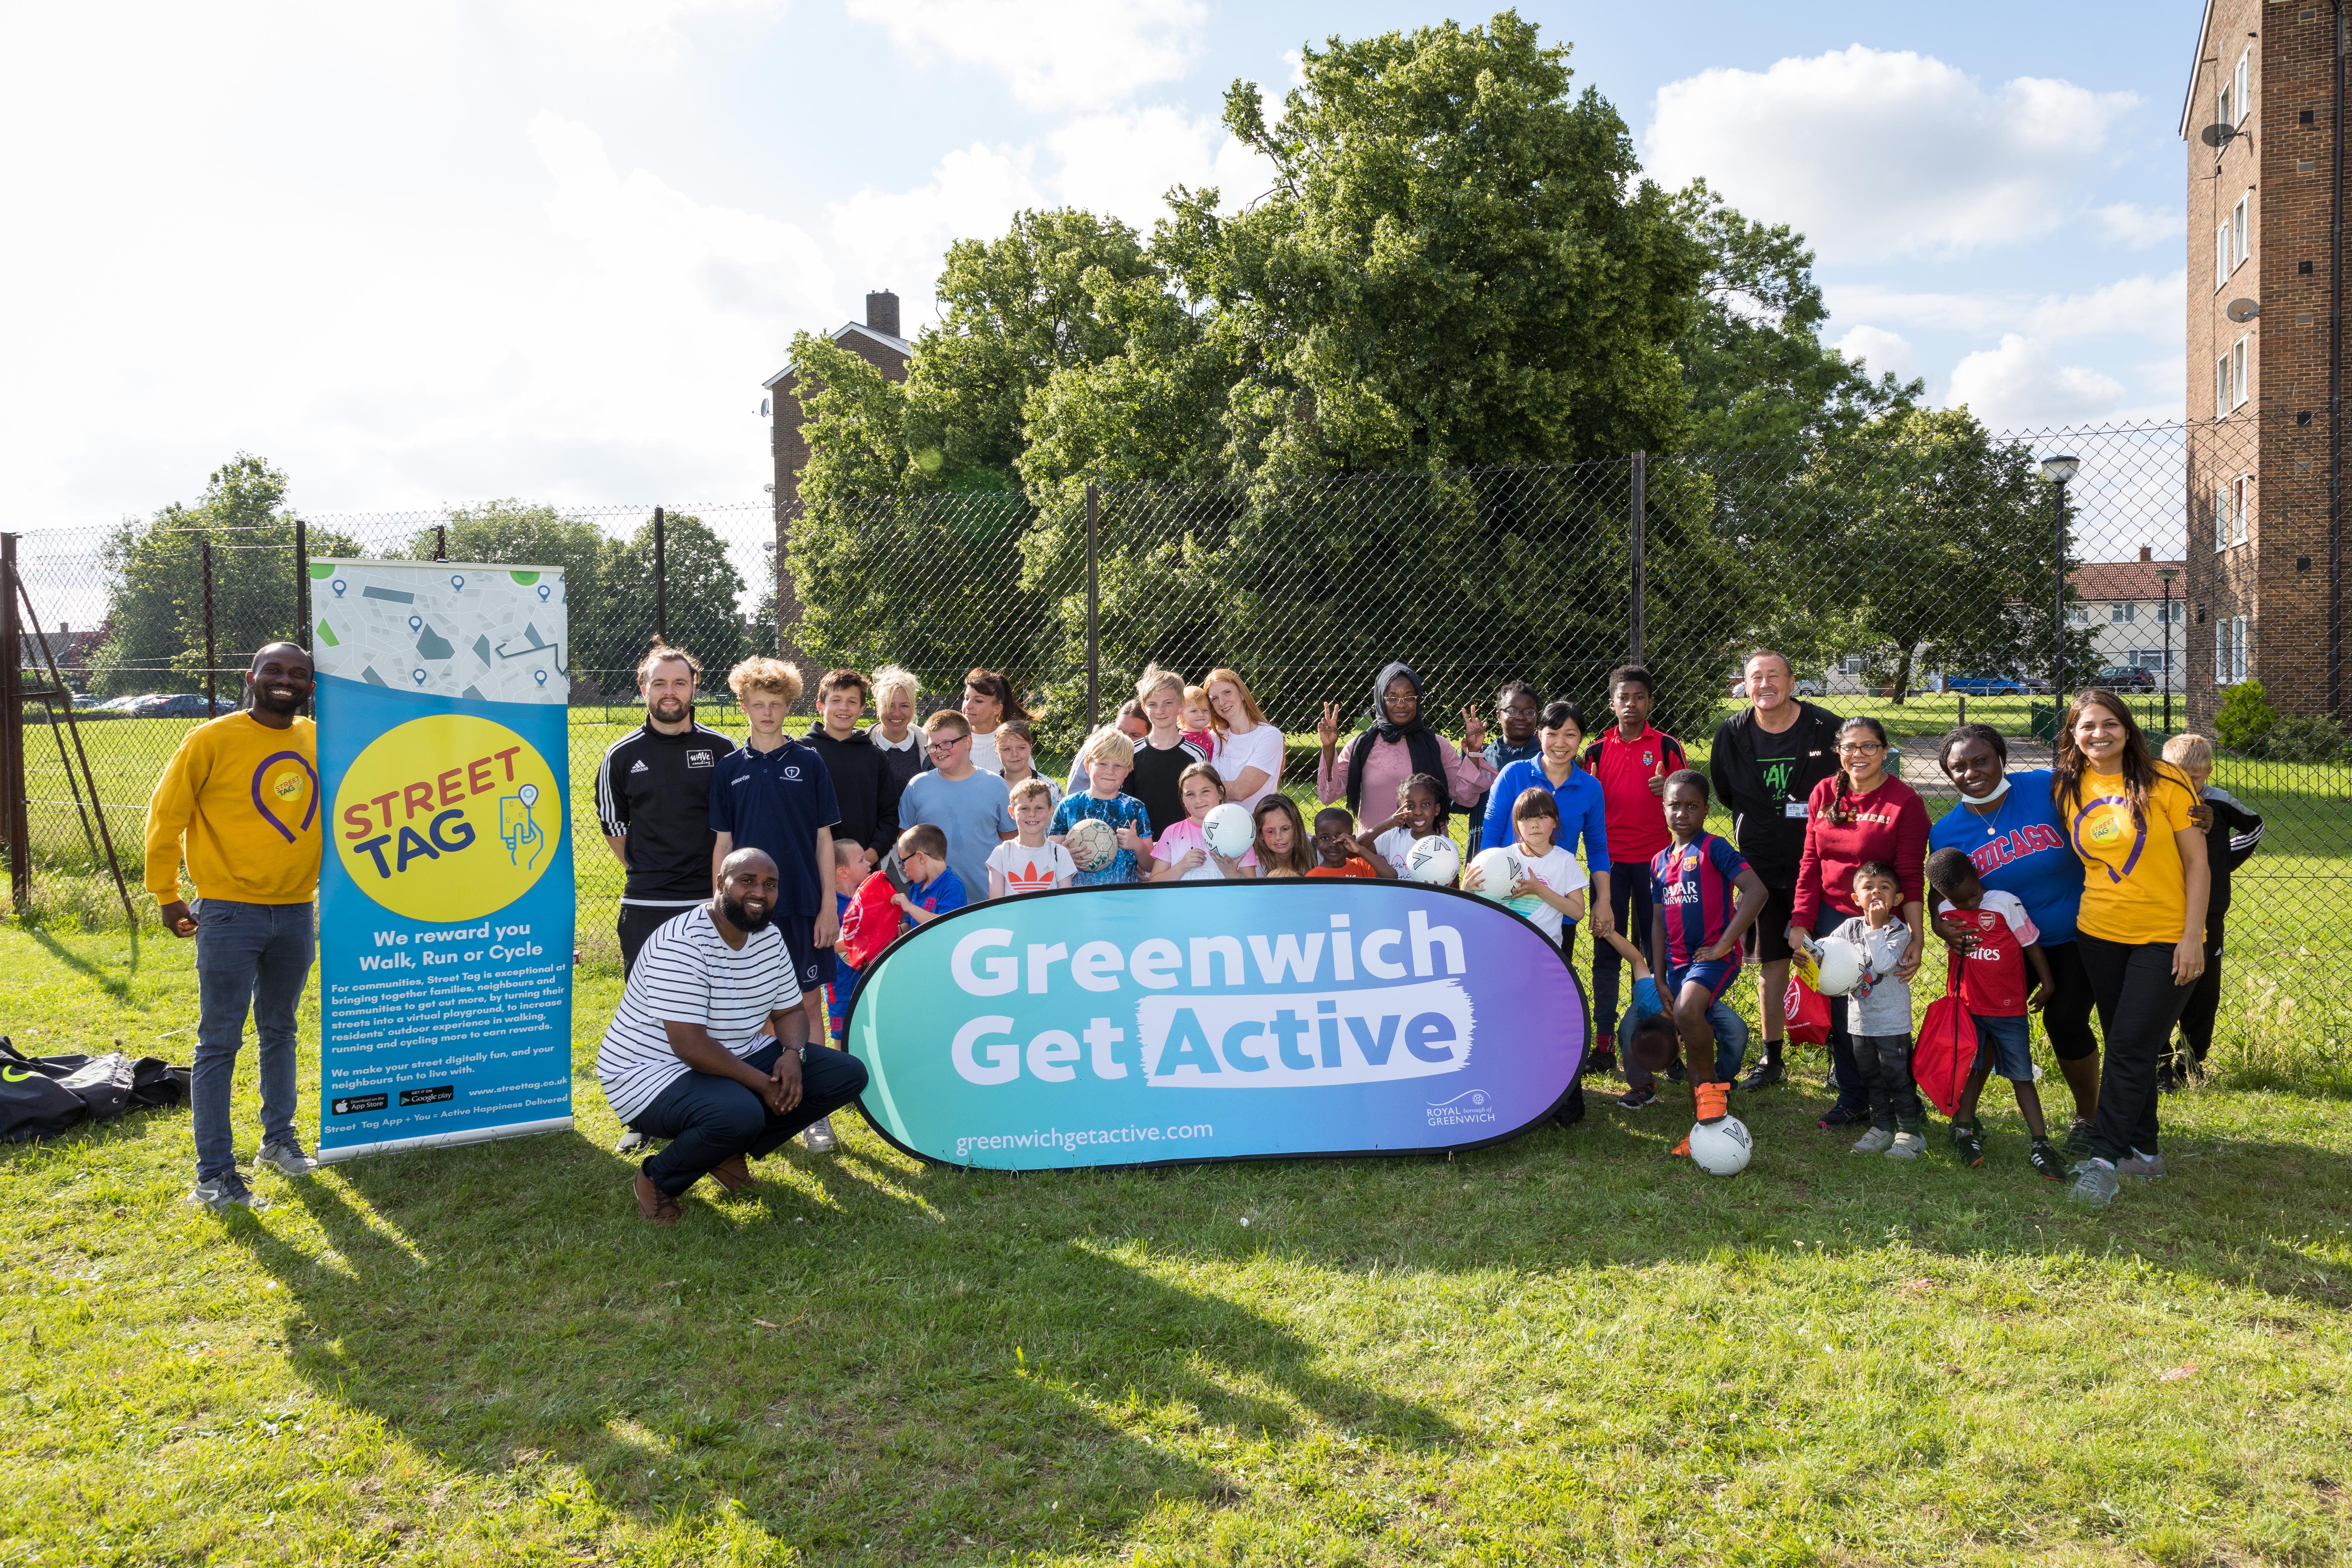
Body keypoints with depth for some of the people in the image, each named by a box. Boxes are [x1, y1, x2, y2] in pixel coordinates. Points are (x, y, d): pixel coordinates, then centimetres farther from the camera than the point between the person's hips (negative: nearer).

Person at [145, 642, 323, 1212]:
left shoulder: (318, 741, 6)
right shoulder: (212, 739, -8)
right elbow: (166, 814, -3)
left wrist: (325, 884, 19)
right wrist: (166, 896, -2)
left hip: (297, 913, 5)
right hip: (230, 913, -5)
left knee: (280, 1032, 17)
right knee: (219, 1043, -2)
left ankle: (279, 1141, 32)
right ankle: (213, 1176, 4)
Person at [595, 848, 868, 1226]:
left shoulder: (770, 937, 3)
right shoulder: (681, 943, -24)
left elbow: (790, 1010, 11)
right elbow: (690, 1046, -29)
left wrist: (793, 1053, -12)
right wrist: (763, 1084, -25)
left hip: (736, 1059, 8)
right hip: (651, 1073, -8)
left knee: (849, 1075, -3)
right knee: (739, 1113, -39)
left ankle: (732, 1153, 7)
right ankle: (657, 1181, -7)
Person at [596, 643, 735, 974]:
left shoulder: (722, 749, 2)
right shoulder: (621, 756, 3)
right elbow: (613, 825, 14)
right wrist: (643, 872, 12)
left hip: (711, 901, 0)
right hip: (645, 906, 0)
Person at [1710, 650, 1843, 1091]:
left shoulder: (1826, 728, -9)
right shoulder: (1731, 735, -1)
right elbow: (1724, 794, 15)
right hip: (1761, 867, 2)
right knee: (1771, 962, 8)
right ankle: (1772, 1058, 18)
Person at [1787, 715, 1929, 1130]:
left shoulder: (1904, 801, -9)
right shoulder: (1824, 794, 4)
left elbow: (1911, 877, -10)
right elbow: (1810, 864, 6)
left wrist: (1918, 938, -15)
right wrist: (1801, 922, 0)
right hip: (1832, 919, 4)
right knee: (1843, 1014, 10)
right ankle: (1853, 1099, 26)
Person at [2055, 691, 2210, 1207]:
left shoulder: (2164, 782, -9)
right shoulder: (2069, 789, 3)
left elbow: (2197, 863, -7)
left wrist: (2193, 936, -12)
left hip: (2165, 937, -4)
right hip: (2100, 933, 4)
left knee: (2130, 1048, -7)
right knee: (2125, 1045, 12)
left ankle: (2105, 1159, -3)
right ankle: (2144, 1151, 25)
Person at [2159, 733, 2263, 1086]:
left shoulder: (2220, 802, -6)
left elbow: (2253, 828, 14)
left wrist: (2225, 862, 6)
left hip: (2208, 915, 2)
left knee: (2203, 994, 9)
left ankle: (2191, 1061, 23)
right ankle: (2159, 1065, 10)